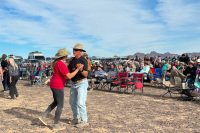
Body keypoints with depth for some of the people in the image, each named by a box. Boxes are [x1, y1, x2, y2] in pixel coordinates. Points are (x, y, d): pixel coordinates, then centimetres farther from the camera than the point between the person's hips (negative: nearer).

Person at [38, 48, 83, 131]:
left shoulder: (56, 62, 9)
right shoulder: (61, 64, -21)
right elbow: (69, 76, -23)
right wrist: (78, 69, -18)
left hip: (54, 85, 10)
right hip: (58, 86, -10)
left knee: (56, 103, 23)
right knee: (60, 106, 1)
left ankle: (43, 116, 21)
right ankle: (55, 125, 9)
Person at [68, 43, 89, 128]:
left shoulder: (83, 60, -17)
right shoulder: (73, 59, 6)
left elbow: (86, 75, -22)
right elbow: (68, 70, 13)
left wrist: (81, 70, -40)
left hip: (82, 83, -8)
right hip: (74, 84, 8)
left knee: (80, 103, -10)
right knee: (72, 102, 14)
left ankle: (84, 121, 2)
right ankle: (76, 118, 30)